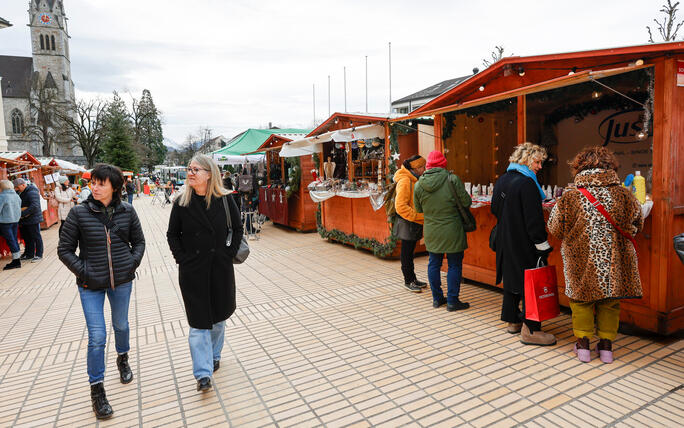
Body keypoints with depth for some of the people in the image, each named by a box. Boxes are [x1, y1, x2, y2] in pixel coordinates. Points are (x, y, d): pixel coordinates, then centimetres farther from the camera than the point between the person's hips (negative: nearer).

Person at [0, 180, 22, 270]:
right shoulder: (17, 196, 8)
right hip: (16, 221, 7)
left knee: (10, 240, -3)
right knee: (14, 240, 12)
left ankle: (16, 261, -1)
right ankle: (17, 260, 16)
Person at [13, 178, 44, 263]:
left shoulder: (32, 192, -17)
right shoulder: (21, 192, 12)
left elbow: (34, 206, -26)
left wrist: (22, 214, -25)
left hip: (33, 219, -9)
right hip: (24, 220, 9)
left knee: (36, 237, 0)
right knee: (27, 238, 15)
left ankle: (39, 255, 8)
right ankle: (29, 254, 25)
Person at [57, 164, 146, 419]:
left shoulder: (127, 211, -4)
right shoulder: (79, 213, -9)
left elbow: (138, 241, 8)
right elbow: (64, 249, -2)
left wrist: (132, 264, -5)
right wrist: (83, 271, -11)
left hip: (122, 280, 2)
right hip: (91, 284, -2)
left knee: (121, 324, 20)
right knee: (97, 337, -1)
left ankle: (123, 358, 50)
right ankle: (96, 389, 17)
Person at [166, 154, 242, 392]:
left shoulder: (224, 200, -4)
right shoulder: (182, 202, -3)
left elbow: (237, 228, 4)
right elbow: (172, 234, 5)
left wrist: (230, 253, -3)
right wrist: (182, 259, -5)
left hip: (220, 267, 1)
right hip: (192, 271, -1)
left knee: (219, 315, 16)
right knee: (198, 321, 0)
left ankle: (214, 355, 39)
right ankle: (203, 373, 6)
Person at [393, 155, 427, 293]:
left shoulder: (415, 180, 12)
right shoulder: (405, 181, -18)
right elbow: (400, 206, -23)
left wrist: (421, 217, 11)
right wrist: (416, 216, -23)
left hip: (415, 223, 9)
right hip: (407, 224, -9)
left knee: (410, 252, 17)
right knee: (406, 253, 3)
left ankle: (413, 278, 28)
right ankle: (408, 281, 14)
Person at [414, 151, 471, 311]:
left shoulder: (419, 185, -4)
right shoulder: (452, 179, -14)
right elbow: (466, 202, -8)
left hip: (431, 232, 4)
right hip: (452, 231, -3)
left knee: (434, 263, 16)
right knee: (454, 265, 8)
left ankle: (437, 298, 26)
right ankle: (452, 301, 14)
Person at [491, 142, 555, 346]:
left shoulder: (502, 180, 8)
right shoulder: (526, 183, -19)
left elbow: (495, 209, 17)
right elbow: (533, 220, -21)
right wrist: (543, 245, -16)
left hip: (505, 242, 9)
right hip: (524, 244, -9)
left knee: (511, 278, 18)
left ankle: (512, 320, 30)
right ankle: (530, 330, 8)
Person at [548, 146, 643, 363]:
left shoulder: (569, 198, -13)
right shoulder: (624, 196, -8)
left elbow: (555, 229, -2)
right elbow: (636, 225, 7)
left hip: (581, 261, -1)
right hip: (614, 262, 2)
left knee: (581, 301, 16)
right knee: (609, 303, 18)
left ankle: (583, 344, 21)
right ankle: (606, 345, 27)